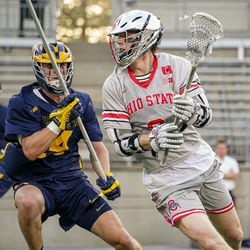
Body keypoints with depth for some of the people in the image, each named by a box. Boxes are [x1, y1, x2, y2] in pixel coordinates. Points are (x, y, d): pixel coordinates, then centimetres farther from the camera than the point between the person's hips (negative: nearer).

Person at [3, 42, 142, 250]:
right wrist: (60, 119, -23)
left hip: (72, 181, 3)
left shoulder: (81, 102, 5)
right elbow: (31, 151, -17)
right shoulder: (22, 103, -7)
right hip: (34, 183, -3)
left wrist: (107, 176, -7)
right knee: (29, 202, -41)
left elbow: (97, 147, 12)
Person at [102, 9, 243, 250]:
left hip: (202, 165, 2)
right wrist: (153, 138, -28)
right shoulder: (113, 86, -5)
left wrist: (191, 112, -36)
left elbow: (205, 115, -11)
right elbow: (121, 142, -8)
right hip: (165, 180, -2)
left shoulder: (177, 66, -6)